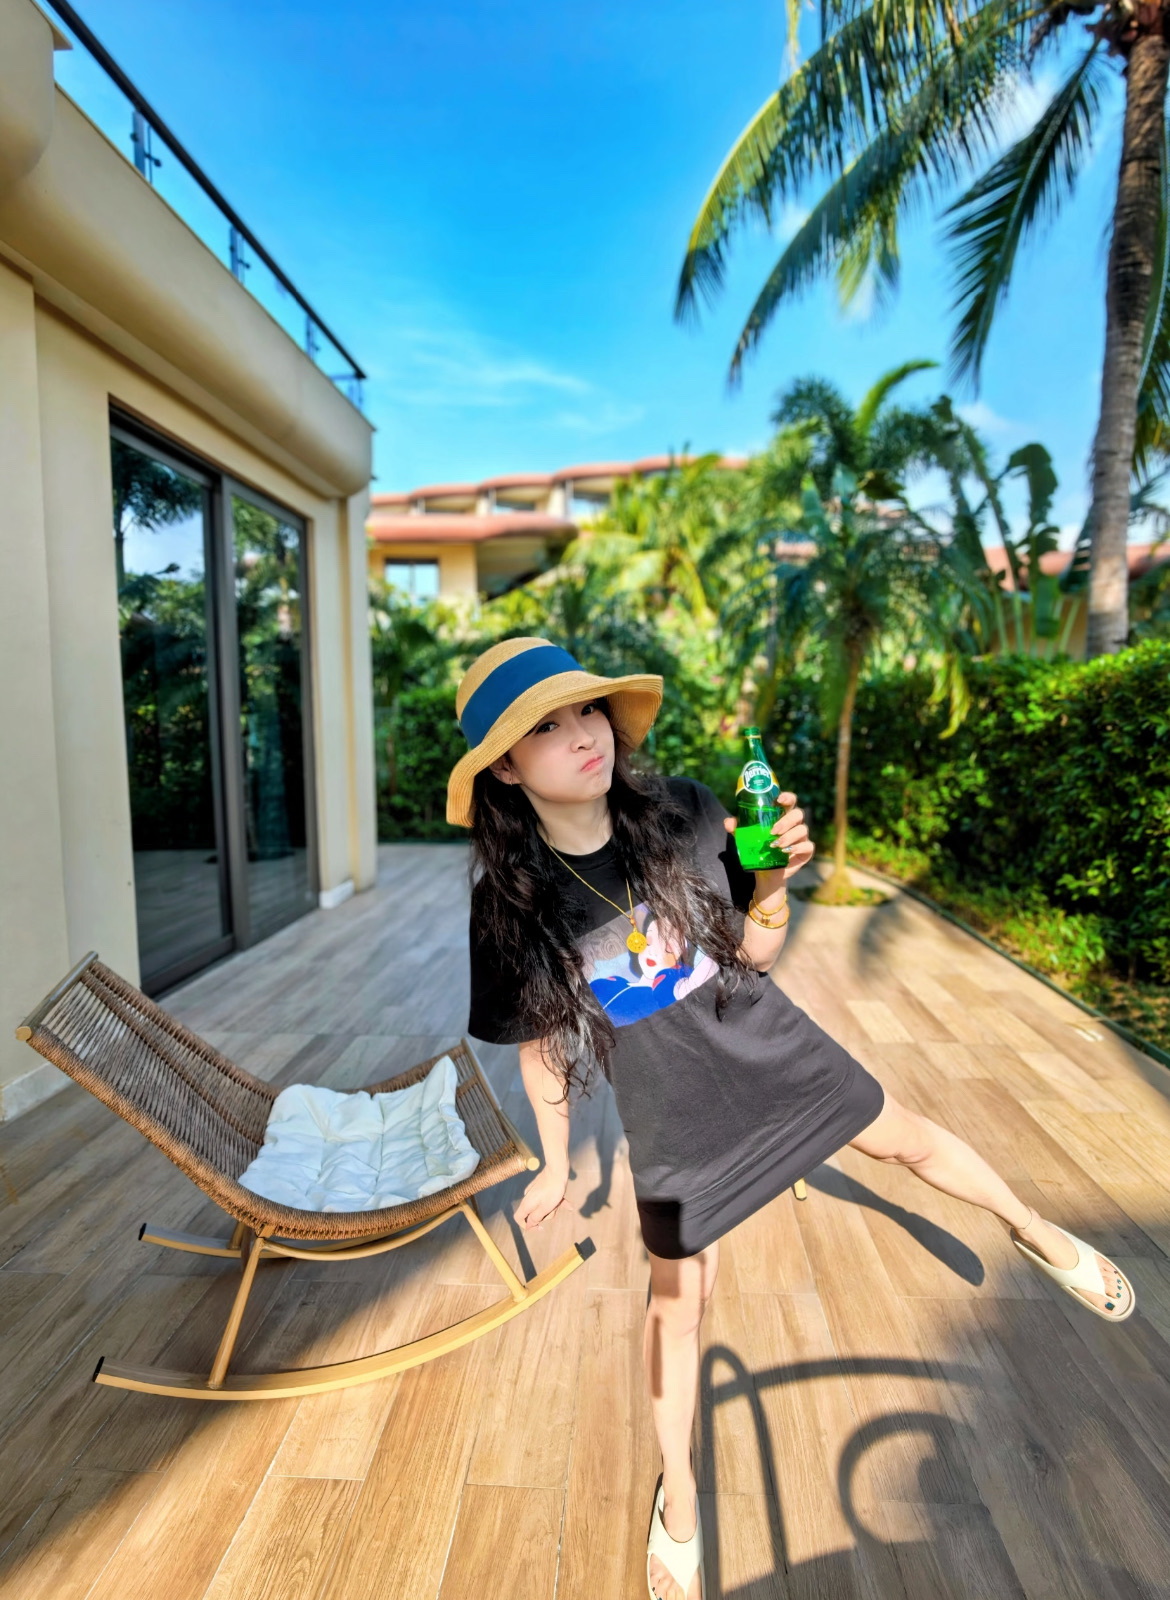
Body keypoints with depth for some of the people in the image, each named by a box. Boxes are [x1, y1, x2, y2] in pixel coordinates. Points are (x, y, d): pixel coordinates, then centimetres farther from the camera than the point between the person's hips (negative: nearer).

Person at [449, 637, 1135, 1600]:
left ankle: (1033, 1231, 55)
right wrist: (556, 1165, 4)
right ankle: (679, 1495, 47)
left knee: (909, 1138, 21)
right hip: (671, 1111, -1)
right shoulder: (510, 906, -22)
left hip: (767, 1045, 2)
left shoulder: (685, 815, -20)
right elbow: (541, 1049, -6)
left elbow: (755, 955, -8)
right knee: (677, 1301, 16)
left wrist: (774, 882, -27)